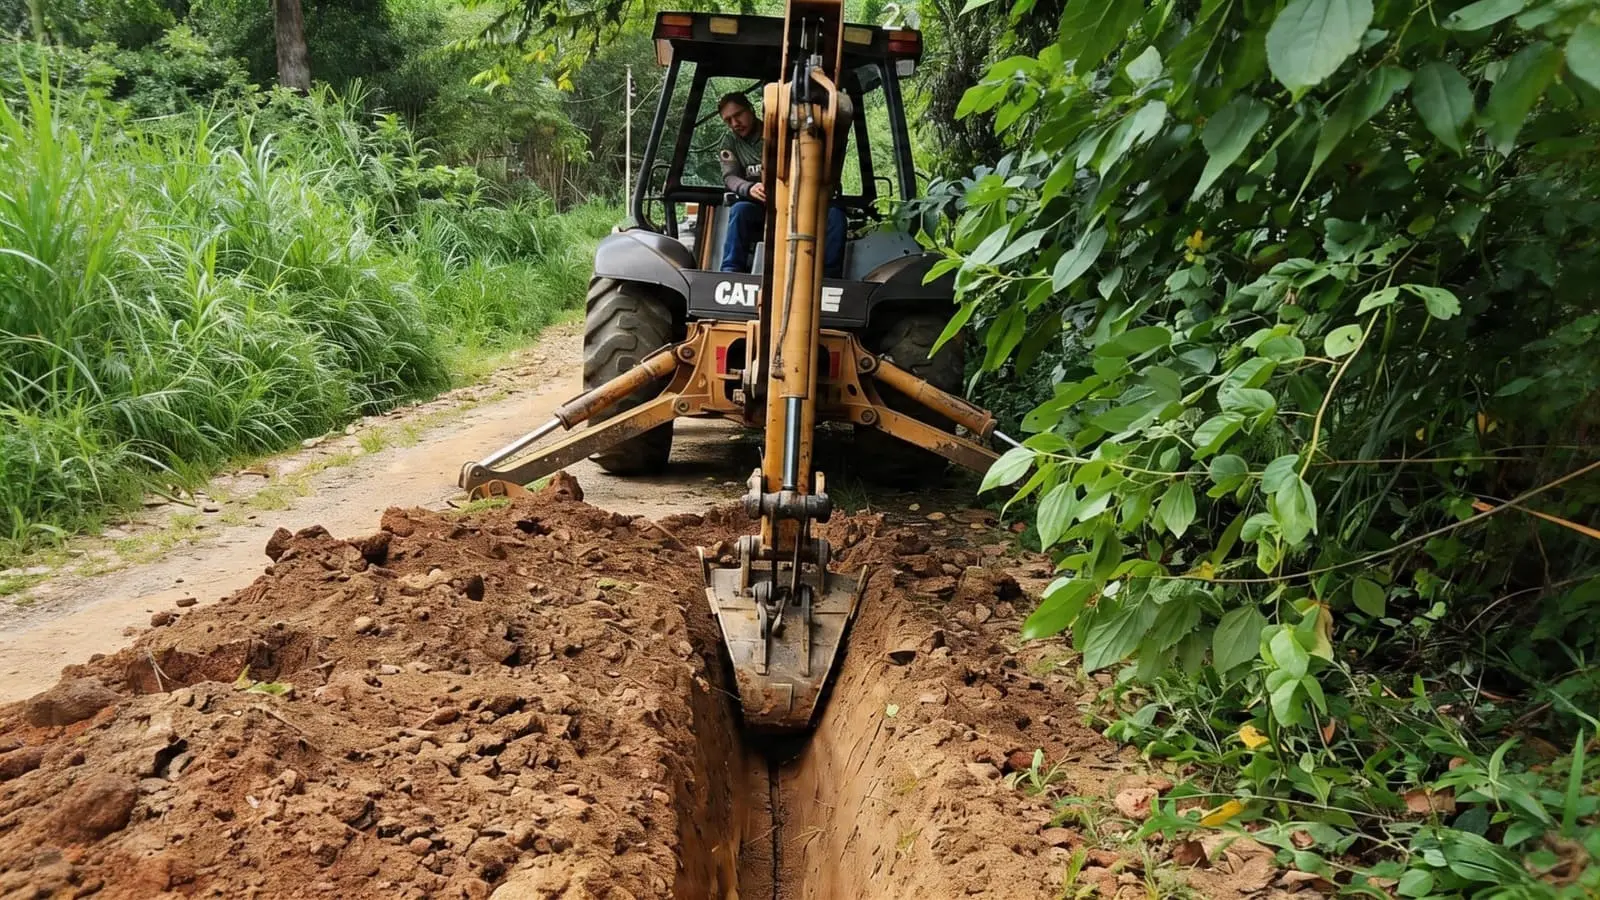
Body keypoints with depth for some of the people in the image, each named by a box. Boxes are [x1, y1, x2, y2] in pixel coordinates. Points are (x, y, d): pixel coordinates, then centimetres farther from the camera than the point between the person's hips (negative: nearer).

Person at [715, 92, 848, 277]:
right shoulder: (729, 143, 11)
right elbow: (730, 178, -5)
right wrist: (750, 189, -30)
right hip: (759, 208, 0)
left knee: (834, 215, -27)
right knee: (740, 210, -35)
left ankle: (829, 276, -36)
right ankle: (730, 272, -37)